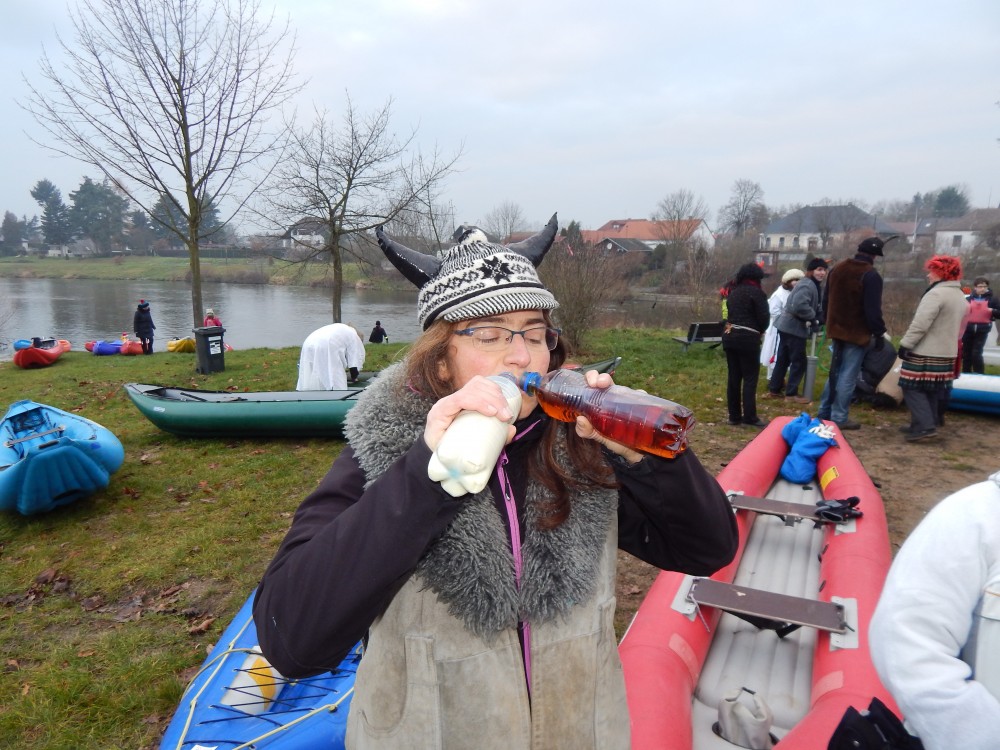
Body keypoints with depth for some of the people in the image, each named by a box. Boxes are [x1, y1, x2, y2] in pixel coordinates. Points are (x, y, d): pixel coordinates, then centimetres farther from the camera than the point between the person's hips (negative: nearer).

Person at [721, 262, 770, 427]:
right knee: (750, 377, -2)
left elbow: (730, 313, 12)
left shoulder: (733, 292, 14)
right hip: (747, 338, -7)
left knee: (733, 377, 9)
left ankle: (734, 415, 13)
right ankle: (749, 417, -2)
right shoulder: (756, 292, -6)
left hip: (729, 336, 7)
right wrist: (759, 331, 11)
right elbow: (764, 317, -9)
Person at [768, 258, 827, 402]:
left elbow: (817, 307, 18)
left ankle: (774, 389, 22)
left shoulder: (816, 286, 18)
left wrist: (820, 318, -2)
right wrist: (813, 317, -19)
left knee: (783, 359, 15)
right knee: (799, 361, -2)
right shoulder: (807, 285, -18)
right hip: (793, 327, -11)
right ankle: (791, 393, 6)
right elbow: (799, 306, -32)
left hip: (788, 326, 11)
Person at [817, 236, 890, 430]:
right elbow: (872, 309, -17)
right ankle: (839, 418, -1)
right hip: (857, 333, -8)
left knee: (835, 371, 17)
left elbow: (826, 301, 16)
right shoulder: (871, 275, -15)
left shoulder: (836, 269, 9)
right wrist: (880, 332, -7)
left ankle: (824, 412, 19)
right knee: (848, 376, -4)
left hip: (837, 329, 8)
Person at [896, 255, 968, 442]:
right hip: (946, 354, 9)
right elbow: (957, 327, 22)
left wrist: (905, 344, -17)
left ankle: (925, 426, -11)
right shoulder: (960, 296, 16)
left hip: (925, 354, -9)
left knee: (912, 388, -4)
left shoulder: (936, 293, -16)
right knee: (931, 391, 15)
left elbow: (920, 324, -22)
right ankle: (922, 425, 20)